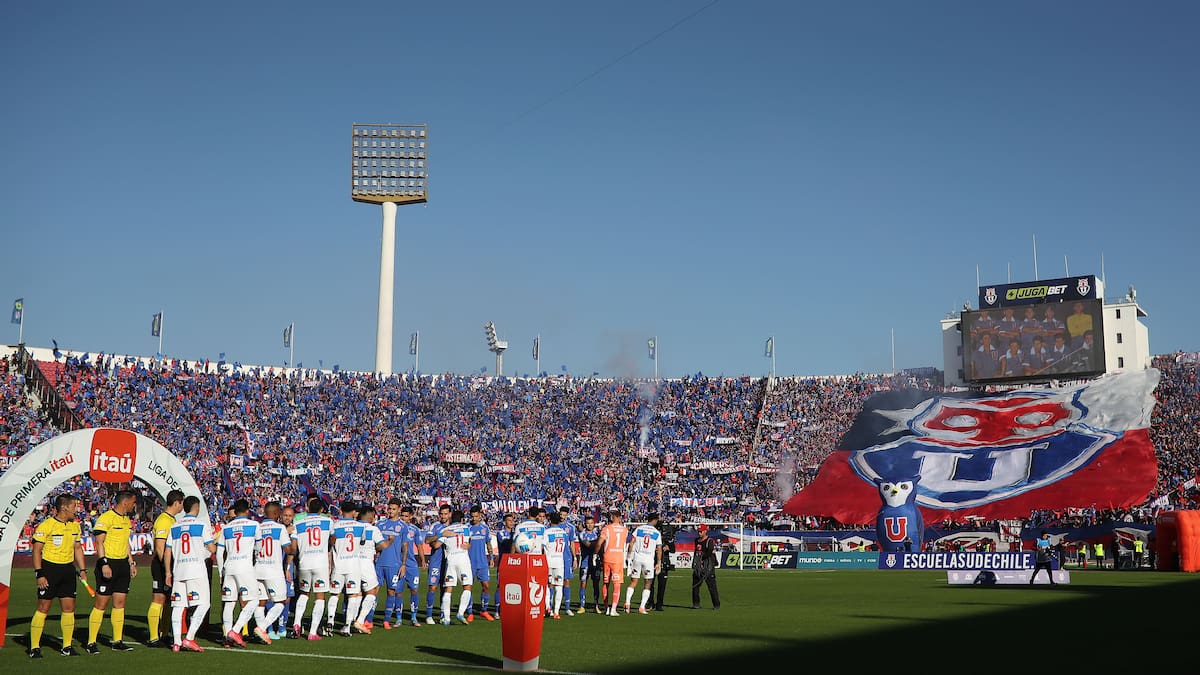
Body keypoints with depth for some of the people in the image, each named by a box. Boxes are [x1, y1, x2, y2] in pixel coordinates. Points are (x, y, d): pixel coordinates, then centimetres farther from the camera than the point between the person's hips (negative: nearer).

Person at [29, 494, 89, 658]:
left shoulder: (75, 525, 9)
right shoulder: (46, 525, -12)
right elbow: (37, 550, -10)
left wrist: (82, 569, 12)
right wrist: (39, 574, -15)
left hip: (68, 569, 6)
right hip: (49, 568, -6)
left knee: (69, 608, 5)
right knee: (43, 608, -3)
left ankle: (67, 647, 13)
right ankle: (34, 647, 4)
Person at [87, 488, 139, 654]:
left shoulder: (127, 520, 15)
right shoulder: (106, 518, -11)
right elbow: (99, 542, -15)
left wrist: (131, 562, 20)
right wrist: (104, 564, -22)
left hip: (123, 564, 8)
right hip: (108, 563, -8)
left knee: (120, 603, 7)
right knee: (101, 603, -6)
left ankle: (117, 641, 12)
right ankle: (91, 643, 0)